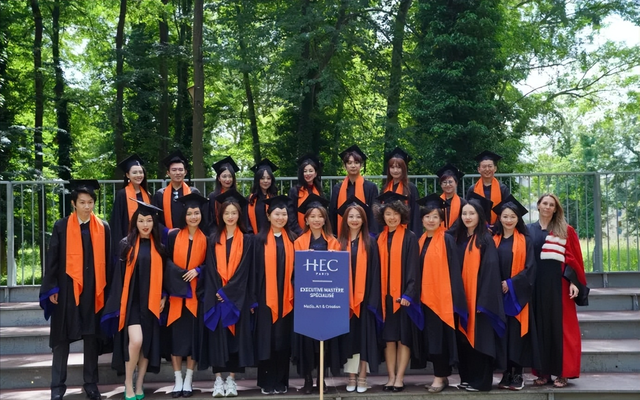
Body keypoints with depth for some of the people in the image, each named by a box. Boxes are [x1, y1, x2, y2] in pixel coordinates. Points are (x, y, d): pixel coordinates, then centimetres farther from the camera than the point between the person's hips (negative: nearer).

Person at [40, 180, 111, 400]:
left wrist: (107, 288, 4)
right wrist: (52, 288, -6)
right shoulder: (61, 227, 0)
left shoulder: (103, 228, 6)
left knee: (92, 336, 7)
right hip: (67, 289, -2)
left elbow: (107, 260, 8)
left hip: (94, 290, 2)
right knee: (63, 337, 2)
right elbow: (52, 259, 0)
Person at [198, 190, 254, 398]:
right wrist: (216, 292, -9)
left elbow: (244, 269, -5)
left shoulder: (247, 240, 3)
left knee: (235, 335, 0)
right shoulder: (214, 239, 9)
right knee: (217, 336, -1)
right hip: (215, 296, 1)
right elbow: (210, 269, 3)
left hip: (237, 298, -1)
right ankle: (218, 379, 3)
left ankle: (231, 379, 6)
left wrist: (226, 291, -12)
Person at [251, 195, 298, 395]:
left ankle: (281, 381, 15)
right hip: (266, 297, -2)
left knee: (283, 339, 6)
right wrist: (253, 298, -7)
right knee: (267, 339, 0)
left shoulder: (292, 239, 8)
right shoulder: (260, 240, 1)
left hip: (287, 298, 2)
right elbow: (255, 269, -2)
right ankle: (267, 382, 9)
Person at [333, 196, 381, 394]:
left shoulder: (370, 242, 2)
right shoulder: (340, 242, 6)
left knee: (364, 336, 1)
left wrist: (372, 299, -11)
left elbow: (374, 272, -3)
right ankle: (351, 376, 13)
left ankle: (362, 377, 9)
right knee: (349, 337, 5)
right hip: (344, 299, 2)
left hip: (364, 298, -1)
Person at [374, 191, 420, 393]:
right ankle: (391, 377, 11)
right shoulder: (380, 239, 9)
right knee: (389, 337, 6)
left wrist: (408, 293, -17)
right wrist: (377, 294, 1)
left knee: (403, 336, 1)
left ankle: (399, 378, 5)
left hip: (403, 294, -4)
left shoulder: (410, 238, -4)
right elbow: (378, 269, 9)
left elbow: (413, 268, -9)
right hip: (385, 295, 4)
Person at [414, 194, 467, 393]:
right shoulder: (421, 241, 12)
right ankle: (442, 375, 18)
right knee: (430, 336, 9)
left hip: (442, 296, -7)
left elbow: (454, 270, -12)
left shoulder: (447, 240, -8)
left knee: (440, 336, -4)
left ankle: (440, 377, 3)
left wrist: (452, 297, -17)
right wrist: (417, 294, 10)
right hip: (425, 296, 7)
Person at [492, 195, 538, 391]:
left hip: (517, 295, -2)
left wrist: (511, 284, -12)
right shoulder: (493, 241, 8)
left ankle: (518, 374, 2)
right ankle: (506, 373, 8)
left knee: (516, 332, -3)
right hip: (498, 295, 2)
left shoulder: (525, 241, 2)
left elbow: (530, 268, -5)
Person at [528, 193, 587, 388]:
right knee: (540, 326, 4)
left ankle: (562, 372, 2)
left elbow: (573, 258, 0)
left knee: (560, 326, -1)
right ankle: (543, 371, 9)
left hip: (558, 283, -2)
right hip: (536, 284, 2)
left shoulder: (566, 230, 4)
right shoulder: (529, 231, 9)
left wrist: (574, 282, -10)